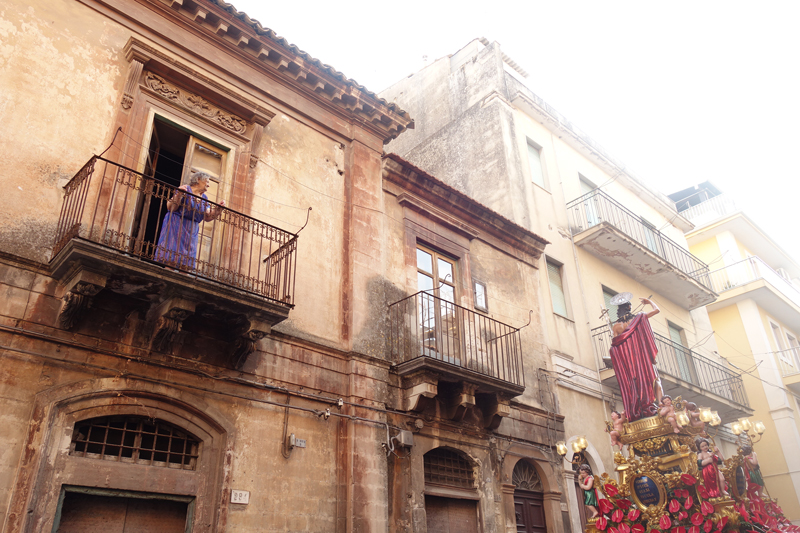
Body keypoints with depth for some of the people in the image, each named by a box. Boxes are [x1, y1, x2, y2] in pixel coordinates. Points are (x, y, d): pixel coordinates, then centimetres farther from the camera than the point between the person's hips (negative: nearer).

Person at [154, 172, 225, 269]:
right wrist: (178, 194, -23)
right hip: (176, 226, -6)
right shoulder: (185, 190, -5)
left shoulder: (204, 198, 15)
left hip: (192, 231, 6)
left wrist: (218, 208, -4)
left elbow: (208, 217, 8)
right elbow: (170, 208, -10)